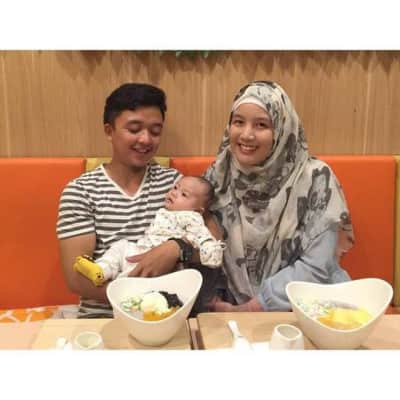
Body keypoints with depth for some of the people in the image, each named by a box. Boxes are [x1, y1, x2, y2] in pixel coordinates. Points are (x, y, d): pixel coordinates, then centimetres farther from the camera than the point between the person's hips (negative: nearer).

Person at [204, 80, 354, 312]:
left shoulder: (315, 179, -12)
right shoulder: (217, 176, -2)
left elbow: (316, 268, -13)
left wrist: (249, 308, -14)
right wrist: (212, 301, -9)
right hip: (234, 309, 2)